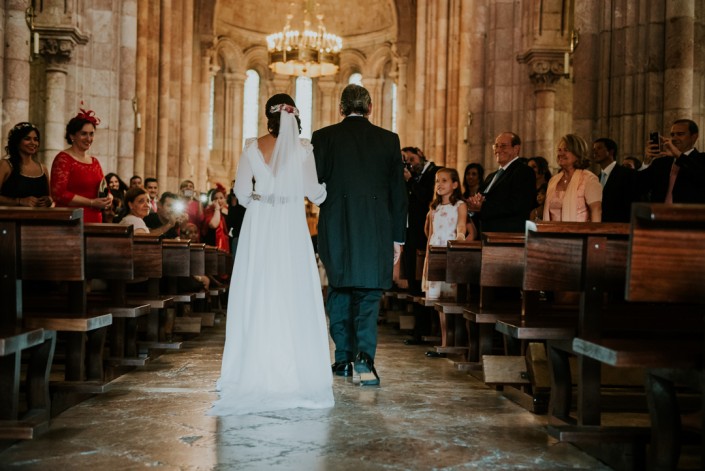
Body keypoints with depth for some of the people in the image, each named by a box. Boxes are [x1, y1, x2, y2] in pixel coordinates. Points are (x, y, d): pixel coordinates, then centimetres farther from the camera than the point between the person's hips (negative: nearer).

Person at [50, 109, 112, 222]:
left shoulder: (94, 161, 17)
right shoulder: (63, 159, -5)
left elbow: (105, 190, 22)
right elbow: (59, 194, -14)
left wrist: (108, 198, -2)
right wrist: (92, 202, -14)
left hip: (95, 221, 7)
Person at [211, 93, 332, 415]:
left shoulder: (253, 147, 1)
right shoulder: (302, 149, -3)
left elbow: (241, 191, 2)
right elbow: (313, 192, -2)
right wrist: (326, 191, 20)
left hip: (259, 226, 1)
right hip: (291, 228, -1)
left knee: (257, 296, 5)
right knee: (292, 297, 3)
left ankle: (255, 368, 7)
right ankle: (294, 368, 4)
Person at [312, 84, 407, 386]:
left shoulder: (323, 137, 0)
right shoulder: (389, 140, 5)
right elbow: (398, 191, 6)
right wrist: (397, 237, 10)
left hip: (335, 227, 0)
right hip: (376, 230, 0)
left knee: (338, 291, 14)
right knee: (368, 294, 2)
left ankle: (343, 357, 20)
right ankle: (364, 355, -16)